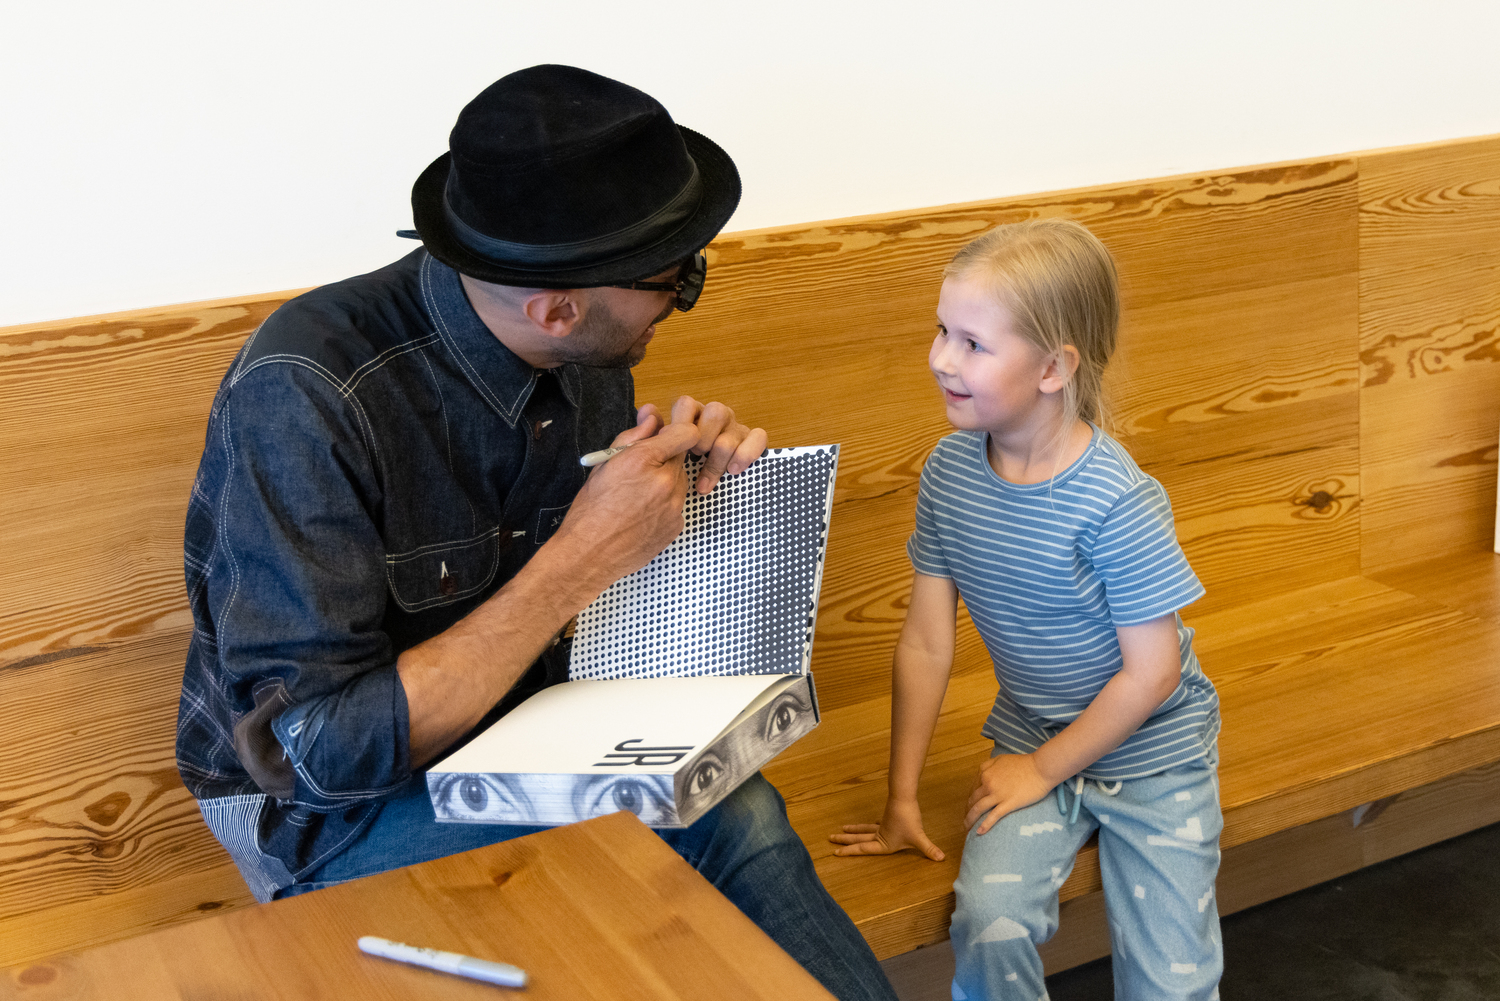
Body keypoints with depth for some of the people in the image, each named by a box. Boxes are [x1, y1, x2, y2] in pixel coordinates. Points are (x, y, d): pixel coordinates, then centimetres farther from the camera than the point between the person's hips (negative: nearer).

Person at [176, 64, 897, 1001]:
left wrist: (699, 475, -13)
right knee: (724, 823, -27)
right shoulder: (306, 393, -28)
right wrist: (580, 560, -30)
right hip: (325, 811, -5)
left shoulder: (586, 358, -6)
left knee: (741, 817, -24)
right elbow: (316, 751, -29)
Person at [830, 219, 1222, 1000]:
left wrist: (1045, 767, -10)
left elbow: (1152, 672, -18)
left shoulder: (1117, 502, -25)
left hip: (1149, 757, -3)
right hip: (1031, 742, 3)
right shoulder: (950, 469, -9)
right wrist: (902, 797, -2)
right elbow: (925, 644, -5)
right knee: (989, 922, -19)